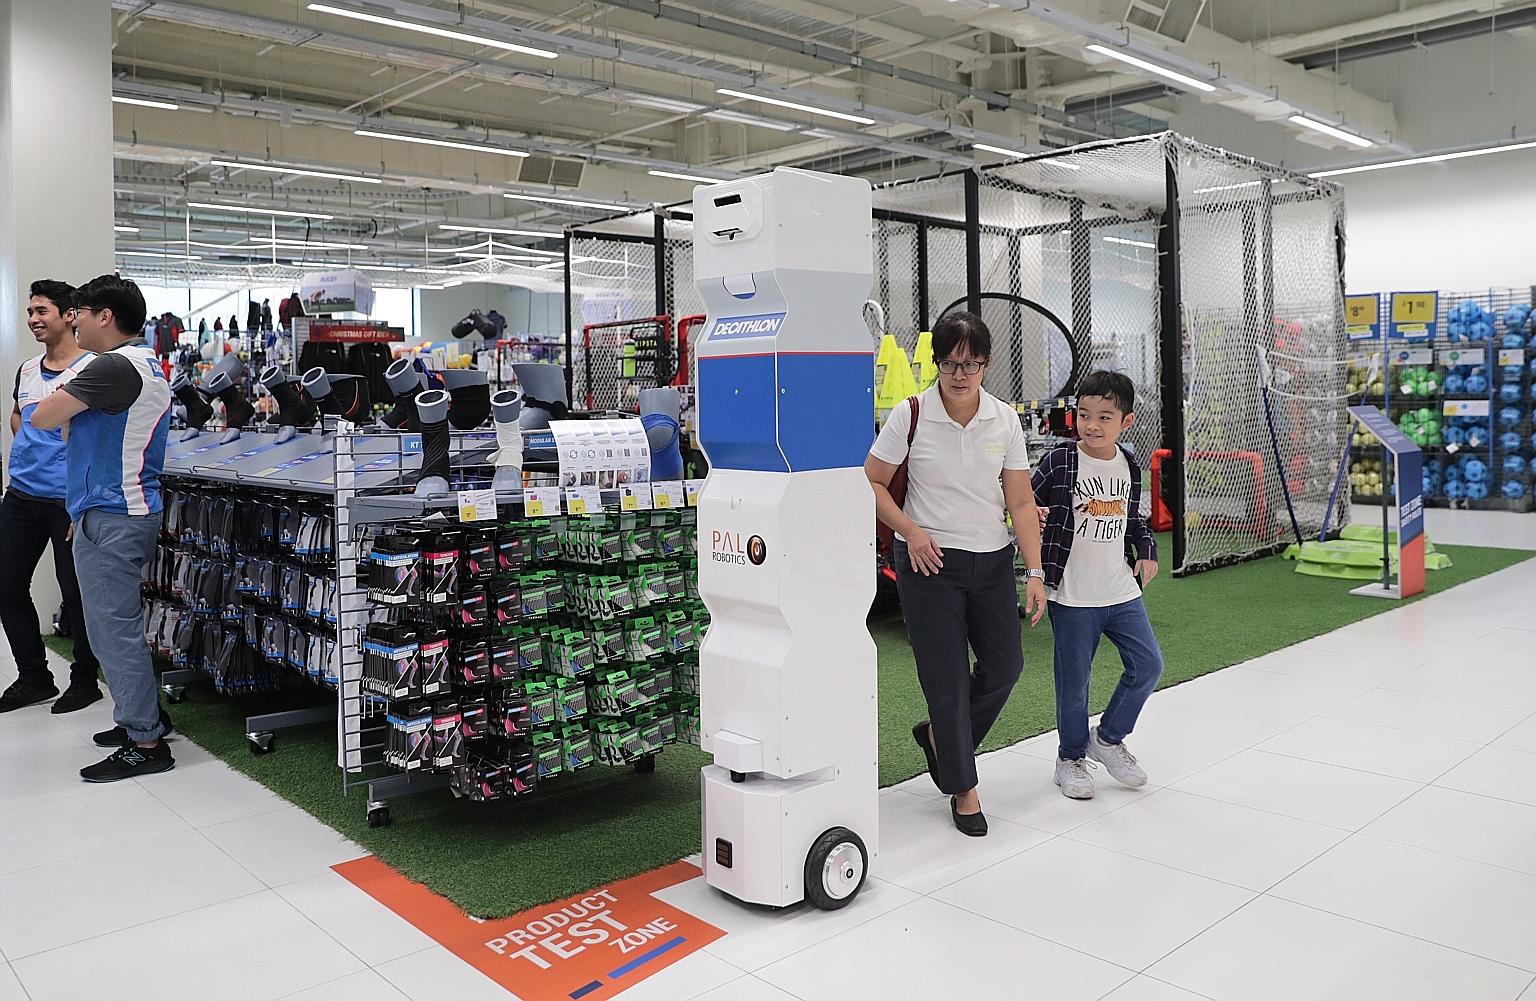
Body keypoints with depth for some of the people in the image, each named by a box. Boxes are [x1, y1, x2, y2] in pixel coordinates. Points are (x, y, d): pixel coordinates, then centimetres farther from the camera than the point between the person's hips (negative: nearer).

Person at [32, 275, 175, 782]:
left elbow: (42, 418, -15)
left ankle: (145, 744, 0)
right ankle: (141, 717, 27)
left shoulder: (116, 366, -17)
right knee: (115, 626, 18)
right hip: (131, 510, 11)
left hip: (110, 517, -11)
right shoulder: (148, 364, 16)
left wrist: (62, 400, 4)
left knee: (114, 628, -5)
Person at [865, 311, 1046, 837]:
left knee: (1005, 665, 10)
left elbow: (1021, 502, 0)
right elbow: (872, 483, -3)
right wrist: (911, 532, -15)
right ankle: (963, 788, 20)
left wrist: (1035, 572, -5)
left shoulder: (1005, 420, -1)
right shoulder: (912, 415, -10)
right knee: (947, 678, 1)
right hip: (930, 562, -4)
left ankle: (940, 734, 37)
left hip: (993, 562, 4)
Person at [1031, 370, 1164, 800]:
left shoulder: (1129, 466, 6)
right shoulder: (1057, 463, -11)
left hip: (1122, 591, 5)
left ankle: (1108, 737, 26)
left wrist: (1147, 551, 7)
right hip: (1072, 596, -5)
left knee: (1148, 666, 5)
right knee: (1074, 683, 5)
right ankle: (1071, 757, 26)